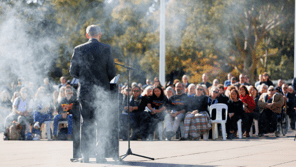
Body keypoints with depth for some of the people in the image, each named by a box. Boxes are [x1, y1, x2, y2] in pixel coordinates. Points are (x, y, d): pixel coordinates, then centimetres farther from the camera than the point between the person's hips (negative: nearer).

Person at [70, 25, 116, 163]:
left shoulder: (78, 50, -1)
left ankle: (85, 156, 4)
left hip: (85, 91, 1)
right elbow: (112, 72, -4)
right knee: (102, 123, 6)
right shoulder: (106, 49, -4)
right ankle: (100, 155, 2)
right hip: (102, 91, -1)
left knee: (86, 123, 6)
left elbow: (73, 71, 1)